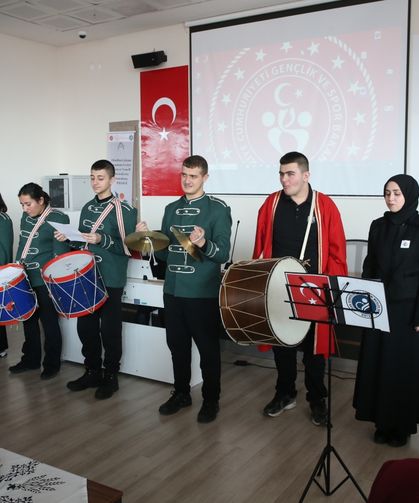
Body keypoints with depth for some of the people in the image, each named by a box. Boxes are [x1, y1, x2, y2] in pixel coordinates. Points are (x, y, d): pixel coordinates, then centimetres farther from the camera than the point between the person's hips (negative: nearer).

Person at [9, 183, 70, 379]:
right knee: (28, 320, 15)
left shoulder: (58, 218, -11)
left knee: (48, 322, 4)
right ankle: (30, 359, 30)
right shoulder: (25, 217, 11)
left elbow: (60, 253, -13)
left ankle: (52, 364, 17)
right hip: (25, 279, 7)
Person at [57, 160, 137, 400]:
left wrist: (102, 240, -24)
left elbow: (128, 246, -13)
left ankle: (111, 377, 17)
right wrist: (69, 238, 1)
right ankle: (92, 372, 27)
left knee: (110, 330, 2)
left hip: (111, 280, -6)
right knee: (86, 327, 12)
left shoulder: (124, 210, -9)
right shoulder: (88, 208, 12)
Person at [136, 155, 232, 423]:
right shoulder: (172, 209, 10)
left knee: (208, 348, 7)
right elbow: (164, 252, 12)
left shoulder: (218, 209, -7)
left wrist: (203, 244, -32)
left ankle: (211, 400, 22)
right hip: (173, 290, 6)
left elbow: (223, 253, -14)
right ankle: (181, 393, 33)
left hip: (204, 293, -5)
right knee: (177, 345, 16)